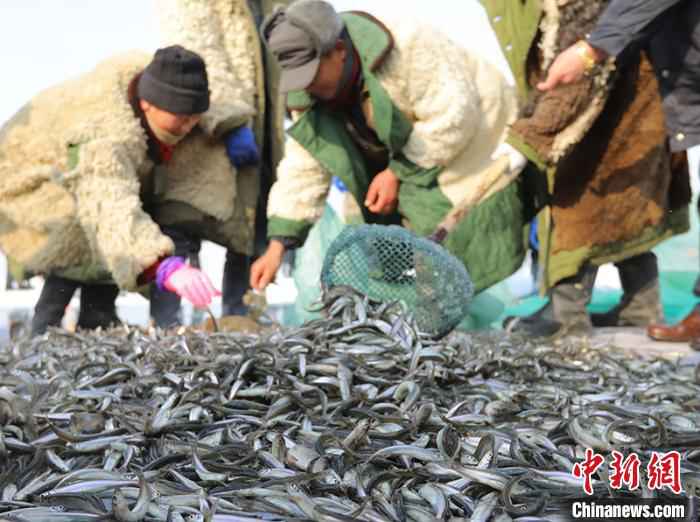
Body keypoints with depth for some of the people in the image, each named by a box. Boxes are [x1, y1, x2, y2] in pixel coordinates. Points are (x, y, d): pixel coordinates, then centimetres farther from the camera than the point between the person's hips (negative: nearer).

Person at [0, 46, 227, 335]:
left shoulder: (152, 76, -17)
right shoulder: (106, 133, -41)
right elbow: (114, 211, -56)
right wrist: (165, 267, -69)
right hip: (26, 181, -8)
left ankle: (95, 323, 4)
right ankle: (47, 325, -11)